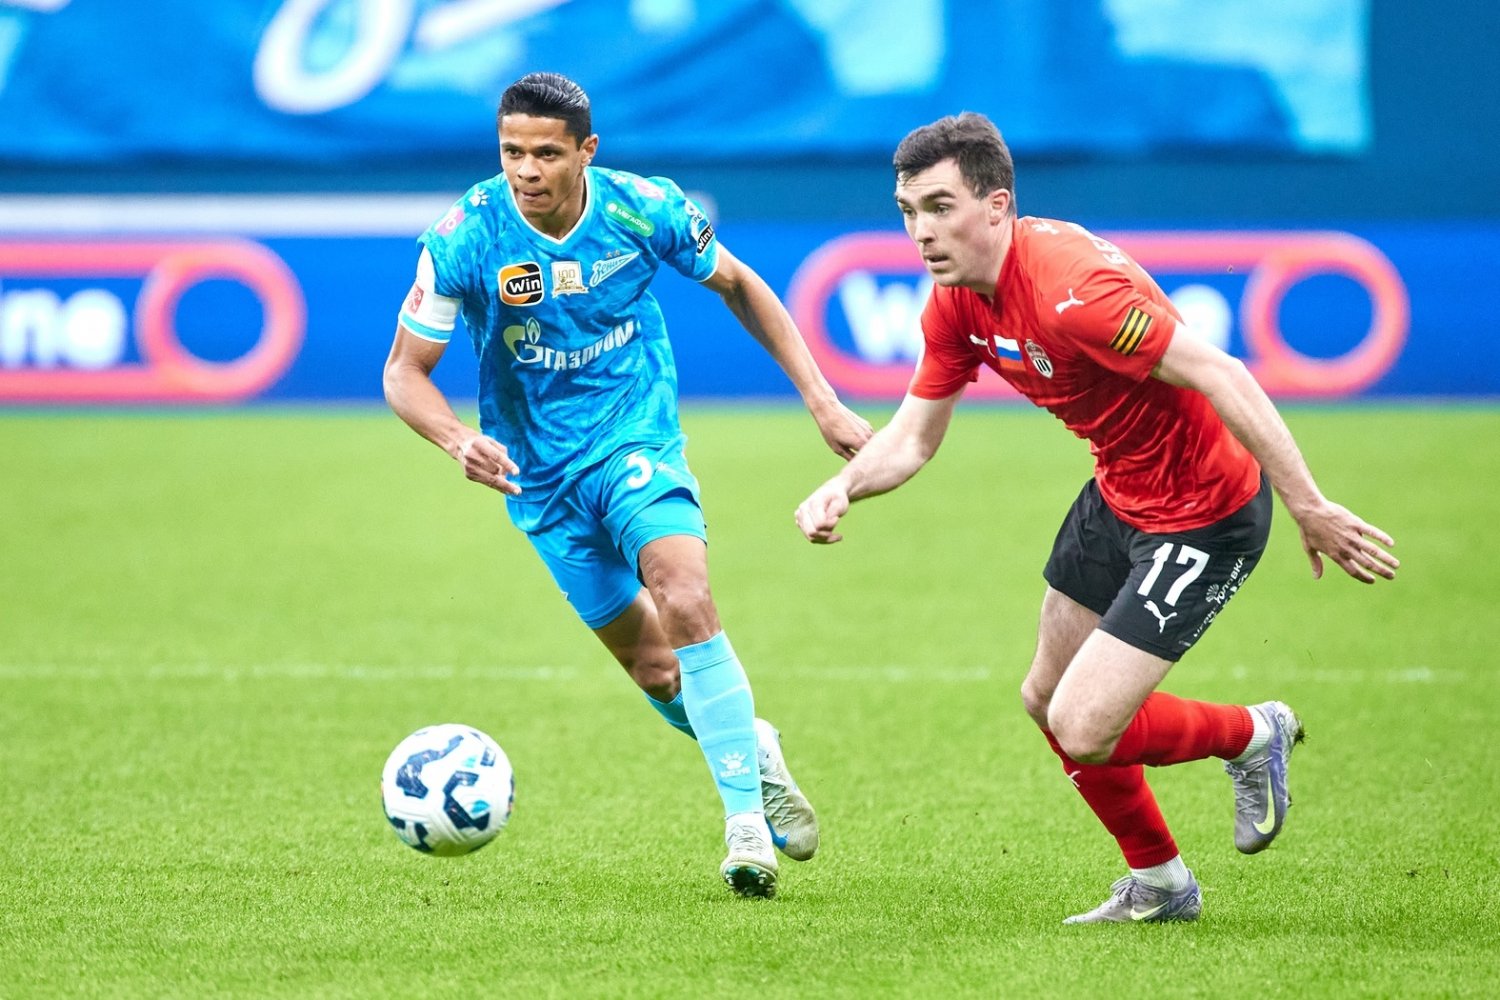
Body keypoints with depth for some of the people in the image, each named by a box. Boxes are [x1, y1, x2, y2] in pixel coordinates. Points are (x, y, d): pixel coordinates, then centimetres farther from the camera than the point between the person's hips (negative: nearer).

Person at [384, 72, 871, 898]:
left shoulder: (646, 210, -13)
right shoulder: (465, 238, -17)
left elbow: (738, 285, 6)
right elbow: (404, 373, -12)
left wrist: (820, 399, 2)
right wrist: (460, 440, -33)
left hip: (638, 441, -1)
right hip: (538, 470, 1)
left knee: (685, 601, -26)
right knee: (651, 666, 5)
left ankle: (746, 817, -20)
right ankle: (753, 750, 34)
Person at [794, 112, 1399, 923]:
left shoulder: (1068, 288, -33)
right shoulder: (956, 301, -4)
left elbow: (1221, 378, -34)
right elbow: (915, 436, 5)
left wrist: (1309, 508, -35)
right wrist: (843, 486, -15)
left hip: (1205, 515, -9)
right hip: (1119, 497, 9)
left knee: (1083, 731, -12)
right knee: (1048, 699, 19)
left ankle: (1253, 736, 16)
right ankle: (1158, 885, 39)